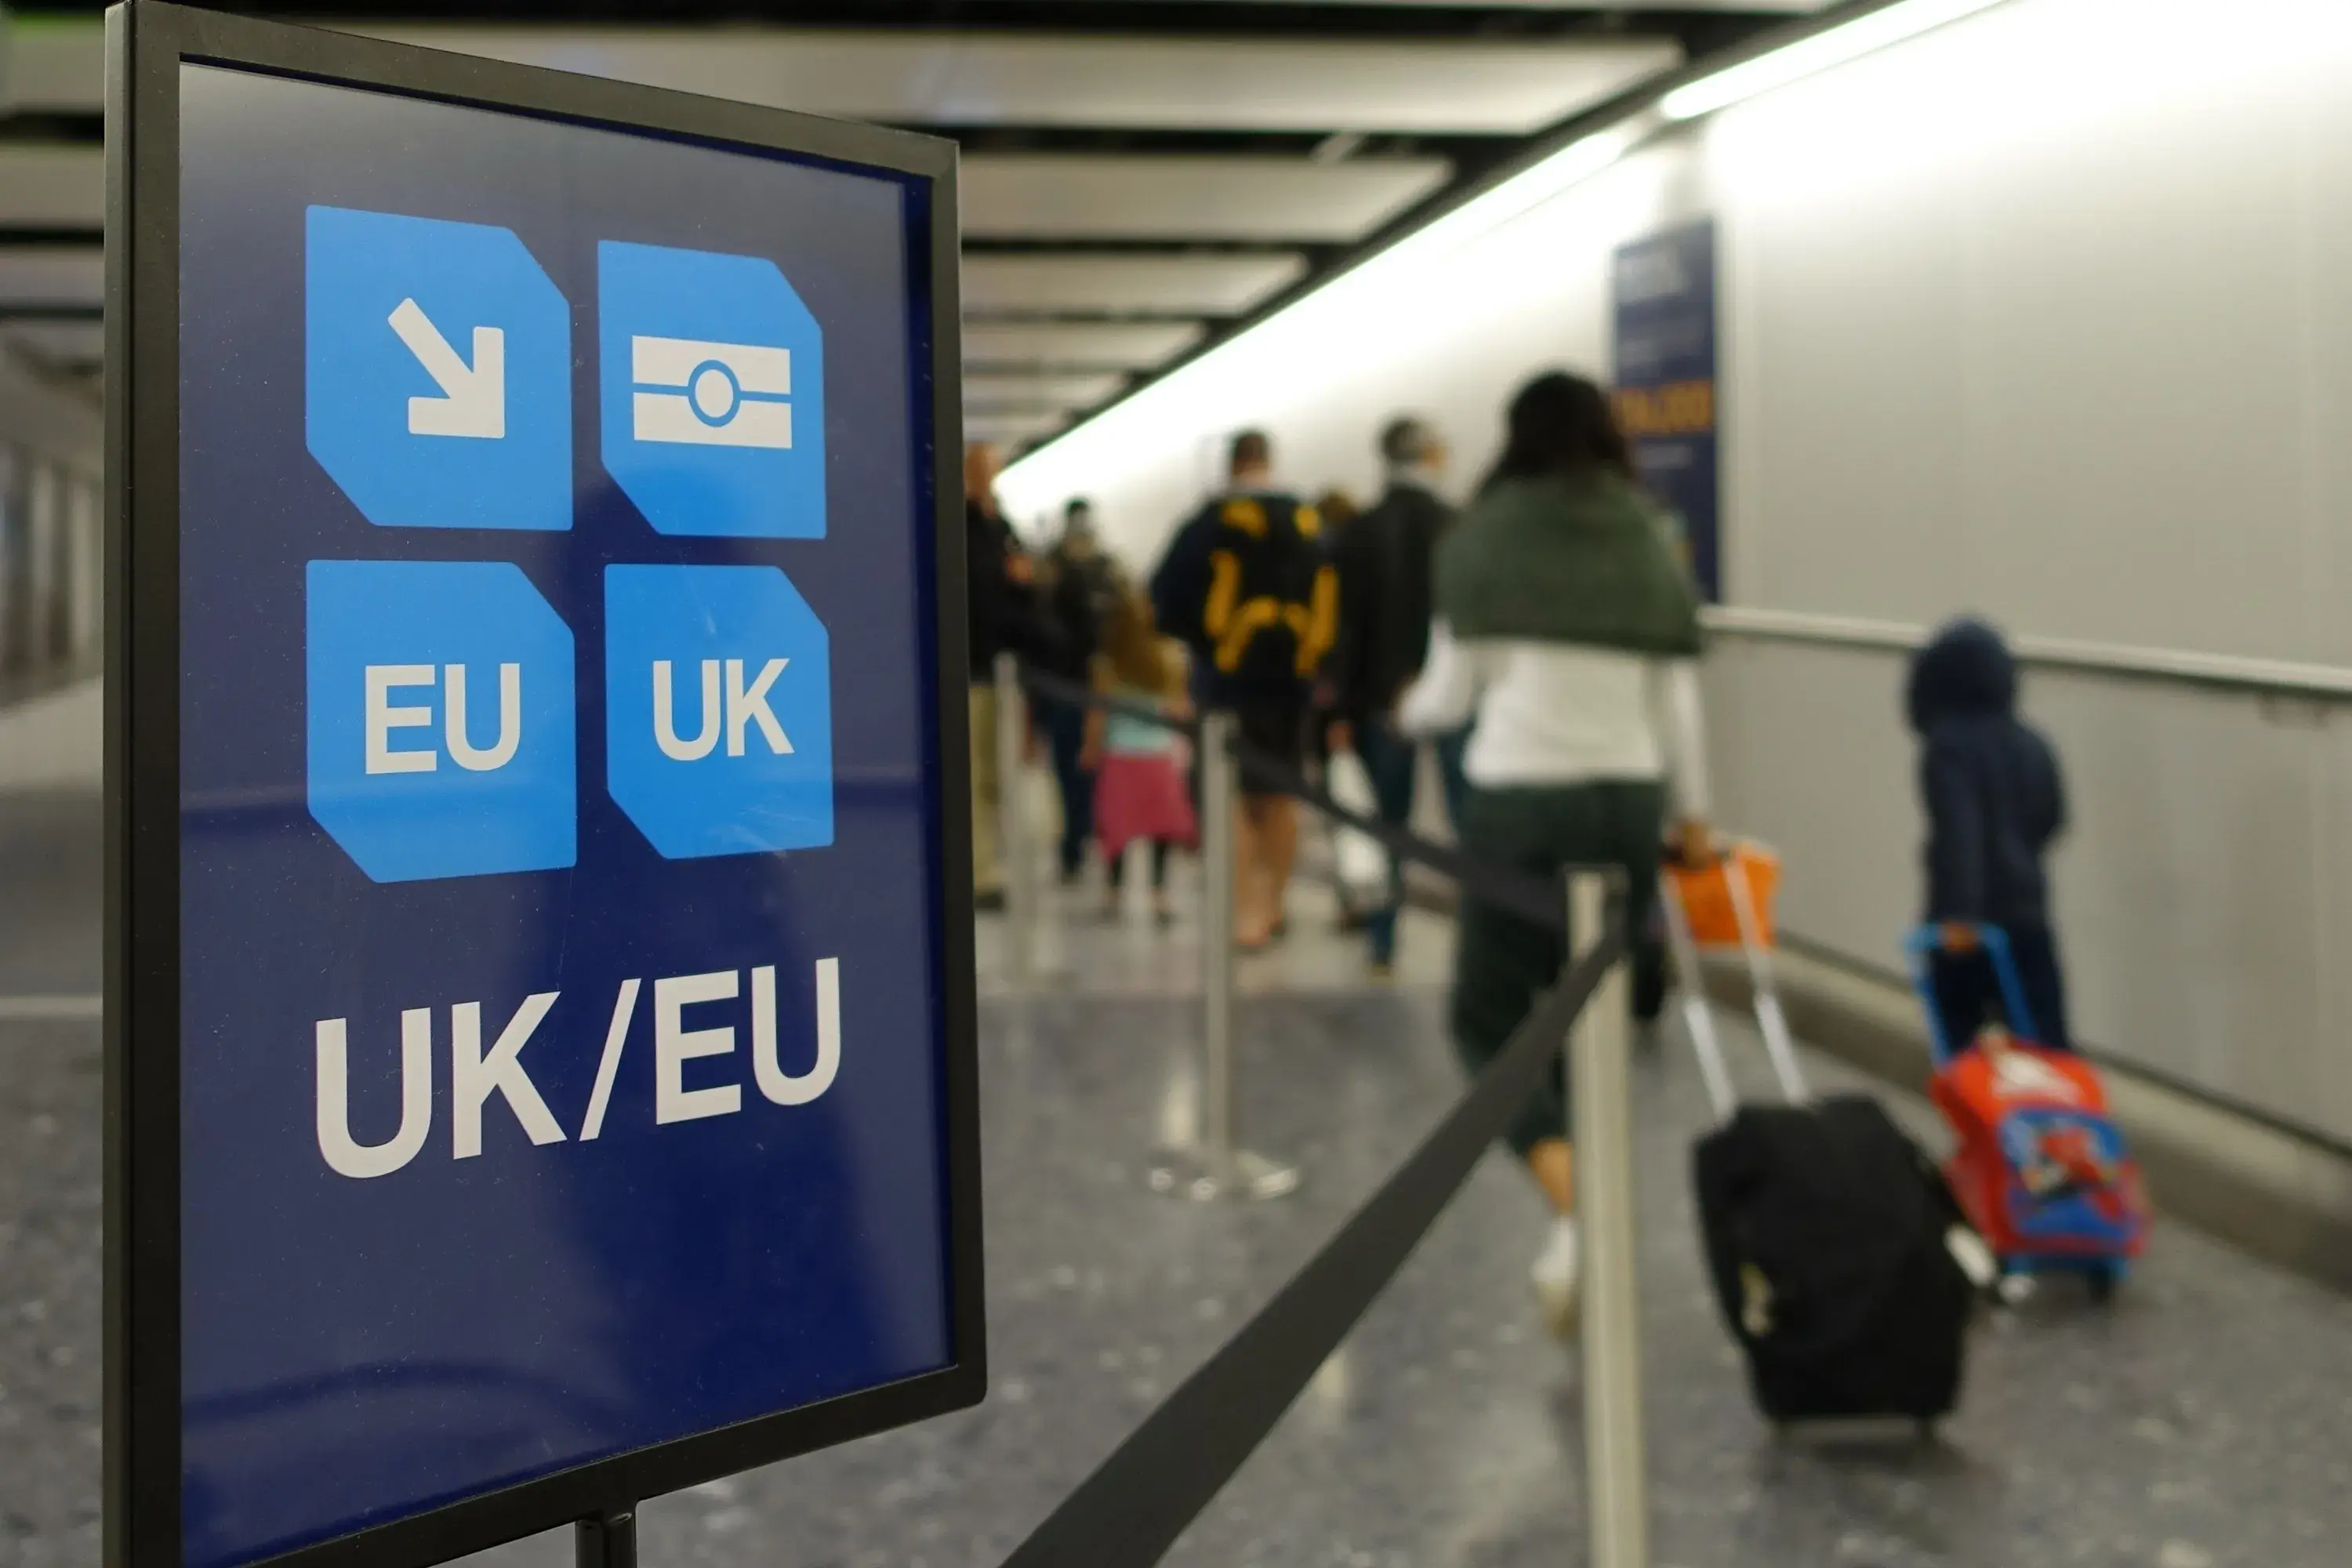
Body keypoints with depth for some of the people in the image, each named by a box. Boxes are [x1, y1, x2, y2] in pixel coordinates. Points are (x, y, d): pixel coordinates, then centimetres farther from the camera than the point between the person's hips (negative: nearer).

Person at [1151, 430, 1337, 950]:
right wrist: (1309, 654, 13)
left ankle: (1246, 914, -7)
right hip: (1293, 677, 5)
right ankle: (1274, 905, 23)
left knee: (1231, 797, -1)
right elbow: (1330, 603, 6)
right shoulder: (1310, 525, 6)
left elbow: (1165, 599, -7)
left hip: (1229, 677, -4)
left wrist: (1200, 639, 8)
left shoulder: (1212, 523, -7)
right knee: (1279, 795, 15)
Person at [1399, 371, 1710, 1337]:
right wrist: (1693, 814, 20)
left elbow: (1452, 693, 0)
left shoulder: (1484, 539, -1)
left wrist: (1409, 713, 22)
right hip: (1629, 800, 4)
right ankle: (1585, 1234, 22)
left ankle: (1576, 1211, -16)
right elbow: (1677, 704, 8)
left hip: (1519, 798, -3)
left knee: (1488, 1018, 5)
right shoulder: (1649, 543, 7)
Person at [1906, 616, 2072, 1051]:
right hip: (2027, 915, 5)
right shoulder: (2030, 743, 7)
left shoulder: (1947, 746, -12)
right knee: (2048, 1043, 3)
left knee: (1957, 1046, 10)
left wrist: (1960, 912, -32)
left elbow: (1958, 829, -24)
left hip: (1969, 924, -5)